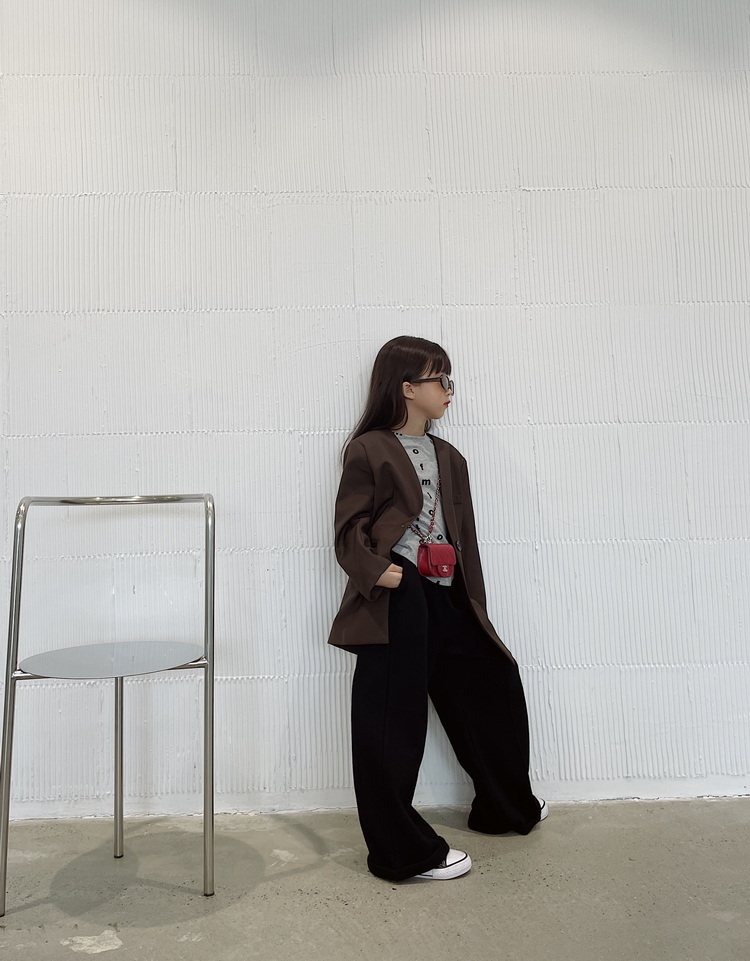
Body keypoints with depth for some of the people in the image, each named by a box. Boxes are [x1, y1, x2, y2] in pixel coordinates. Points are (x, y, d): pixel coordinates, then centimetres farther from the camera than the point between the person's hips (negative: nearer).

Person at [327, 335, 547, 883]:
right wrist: (374, 570, -24)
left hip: (444, 599, 8)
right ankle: (406, 851, 16)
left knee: (493, 684, 18)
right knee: (392, 725, -1)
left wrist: (474, 607, 14)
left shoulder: (449, 458, 17)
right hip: (394, 603, -8)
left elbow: (464, 539, 16)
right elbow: (349, 530, -7)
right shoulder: (369, 450, -4)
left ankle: (507, 807, 41)